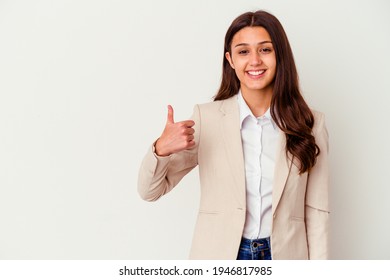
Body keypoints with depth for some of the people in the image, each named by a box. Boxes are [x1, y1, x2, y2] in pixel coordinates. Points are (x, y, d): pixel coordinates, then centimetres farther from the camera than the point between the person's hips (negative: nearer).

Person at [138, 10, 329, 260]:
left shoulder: (310, 123, -2)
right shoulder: (206, 117, -3)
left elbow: (316, 211, 1)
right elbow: (150, 191, -2)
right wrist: (161, 149, -22)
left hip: (283, 255, 1)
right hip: (219, 256, 0)